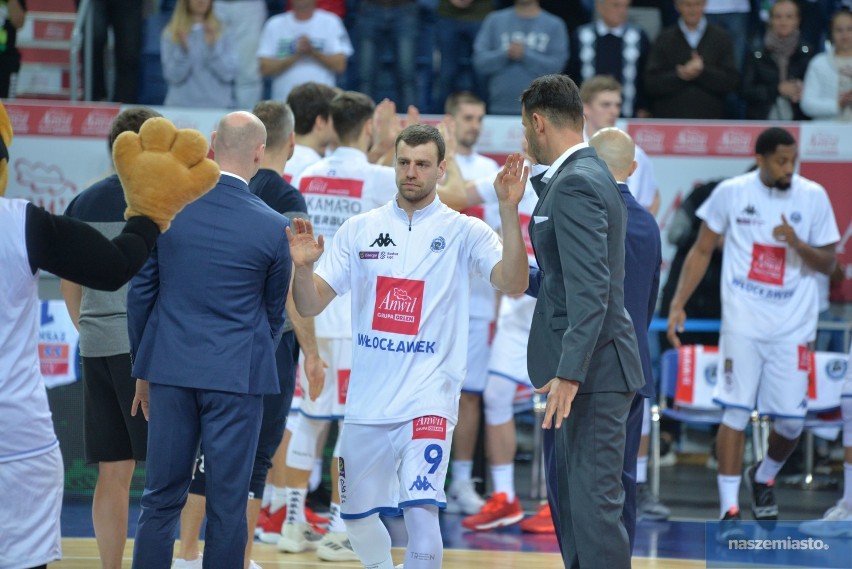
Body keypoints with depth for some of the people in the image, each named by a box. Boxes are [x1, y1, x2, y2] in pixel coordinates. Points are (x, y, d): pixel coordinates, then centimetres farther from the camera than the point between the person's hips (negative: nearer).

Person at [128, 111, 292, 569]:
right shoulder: (272, 227, -7)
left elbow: (140, 291, 4)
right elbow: (274, 311, 7)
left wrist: (143, 369, 15)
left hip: (170, 368, 2)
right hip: (237, 376, -2)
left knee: (161, 497, 9)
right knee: (227, 503, 3)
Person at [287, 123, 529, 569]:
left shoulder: (463, 232, -3)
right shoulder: (360, 229, 6)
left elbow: (513, 283, -18)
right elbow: (310, 305, 4)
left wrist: (509, 211, -29)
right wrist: (302, 265, -18)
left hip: (428, 395, -4)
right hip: (367, 398, 4)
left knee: (420, 510, -21)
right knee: (357, 515, 15)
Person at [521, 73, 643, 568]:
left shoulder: (576, 184, -17)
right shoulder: (588, 174, 14)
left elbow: (590, 289, -24)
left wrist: (570, 373, -28)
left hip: (593, 367, -11)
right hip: (581, 365, 11)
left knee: (594, 497, -9)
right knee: (566, 490, 17)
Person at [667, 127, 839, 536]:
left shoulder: (813, 197, 0)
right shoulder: (731, 193, -1)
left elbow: (827, 263, 4)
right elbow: (702, 251, 8)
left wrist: (797, 243, -16)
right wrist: (678, 303, 0)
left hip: (793, 327, 1)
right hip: (742, 323, -1)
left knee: (791, 421, 1)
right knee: (736, 412, -9)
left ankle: (763, 477, 31)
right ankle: (729, 509, -5)